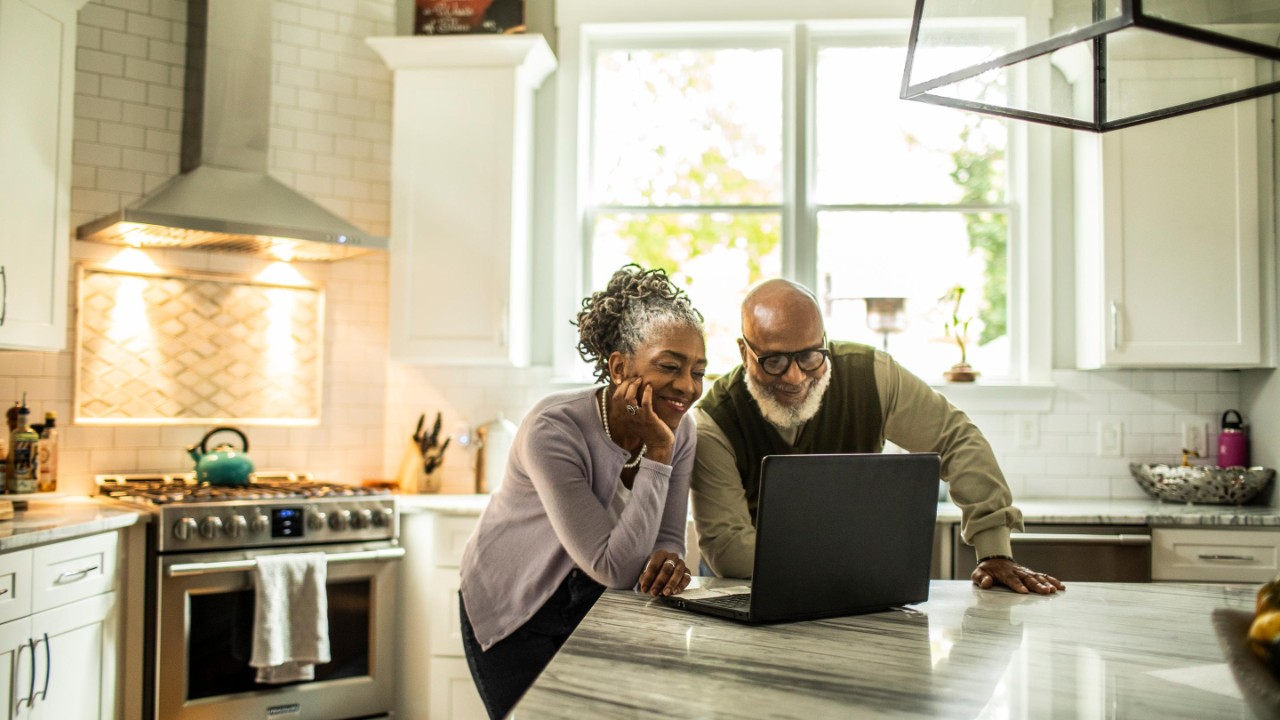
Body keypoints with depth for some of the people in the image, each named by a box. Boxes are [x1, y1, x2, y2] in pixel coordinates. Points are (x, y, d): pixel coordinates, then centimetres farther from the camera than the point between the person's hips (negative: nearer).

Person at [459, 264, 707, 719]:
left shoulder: (679, 430, -12)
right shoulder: (554, 430, -31)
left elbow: (667, 538, -4)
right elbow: (614, 567, -32)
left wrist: (669, 560, -28)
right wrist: (657, 454, -34)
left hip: (597, 606, 5)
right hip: (515, 613, -5)